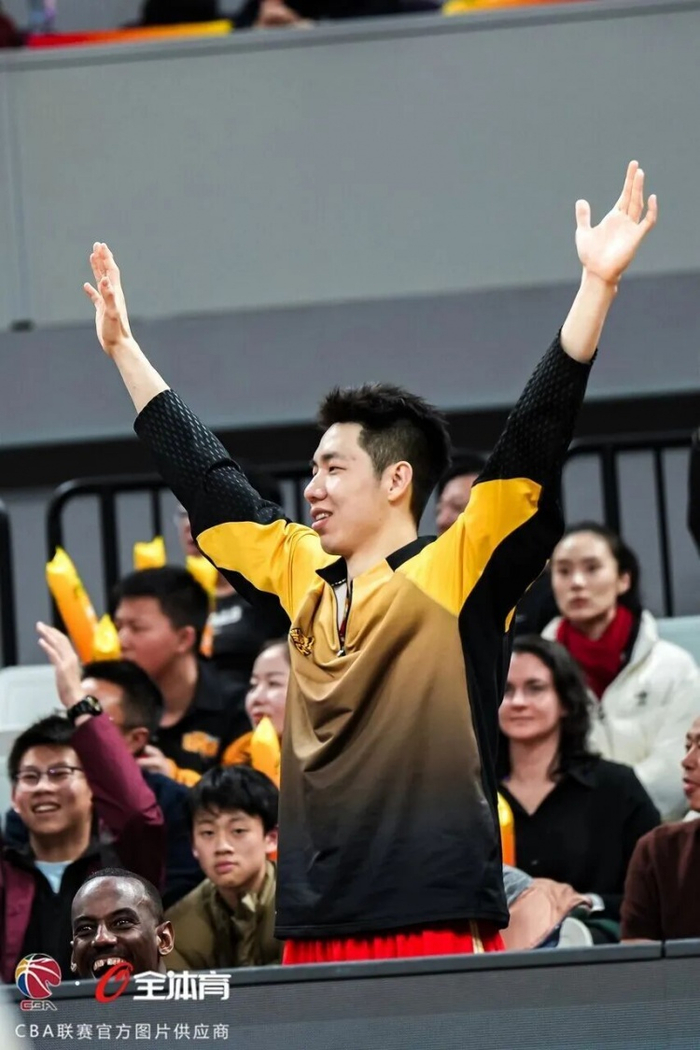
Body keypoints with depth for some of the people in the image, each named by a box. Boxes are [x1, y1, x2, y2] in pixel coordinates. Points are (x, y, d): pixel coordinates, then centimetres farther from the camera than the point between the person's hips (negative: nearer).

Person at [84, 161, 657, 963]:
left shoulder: (457, 573, -1)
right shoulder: (300, 576, 16)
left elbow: (535, 439, -8)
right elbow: (201, 475, 27)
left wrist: (597, 286, -15)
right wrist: (124, 347, 34)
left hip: (437, 924, -6)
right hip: (314, 930, 6)